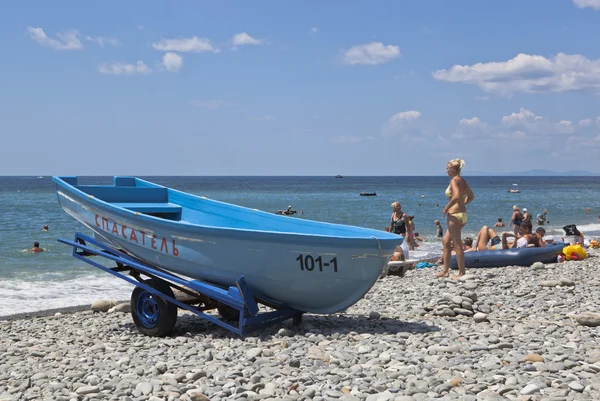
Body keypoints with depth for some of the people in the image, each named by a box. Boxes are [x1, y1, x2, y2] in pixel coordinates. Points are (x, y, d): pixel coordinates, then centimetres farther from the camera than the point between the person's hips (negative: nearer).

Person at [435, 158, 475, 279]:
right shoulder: (462, 180, 14)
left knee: (457, 244, -4)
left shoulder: (454, 180, -12)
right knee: (445, 242, 16)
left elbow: (456, 196, -27)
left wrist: (446, 208, -18)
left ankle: (461, 273, 1)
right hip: (462, 213, 10)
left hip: (455, 214, -10)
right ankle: (445, 270, 19)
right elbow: (471, 196, 20)